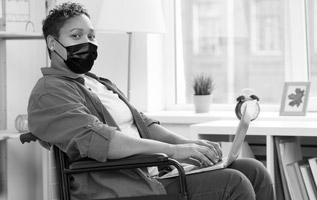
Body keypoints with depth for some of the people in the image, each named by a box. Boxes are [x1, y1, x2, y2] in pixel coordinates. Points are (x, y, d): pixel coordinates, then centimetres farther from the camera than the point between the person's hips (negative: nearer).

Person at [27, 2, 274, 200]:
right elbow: (96, 139, -20)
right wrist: (173, 150, -24)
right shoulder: (49, 92, -5)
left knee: (253, 171, -3)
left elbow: (144, 124, 20)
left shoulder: (102, 84, 26)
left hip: (152, 176, 9)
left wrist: (190, 144, 0)